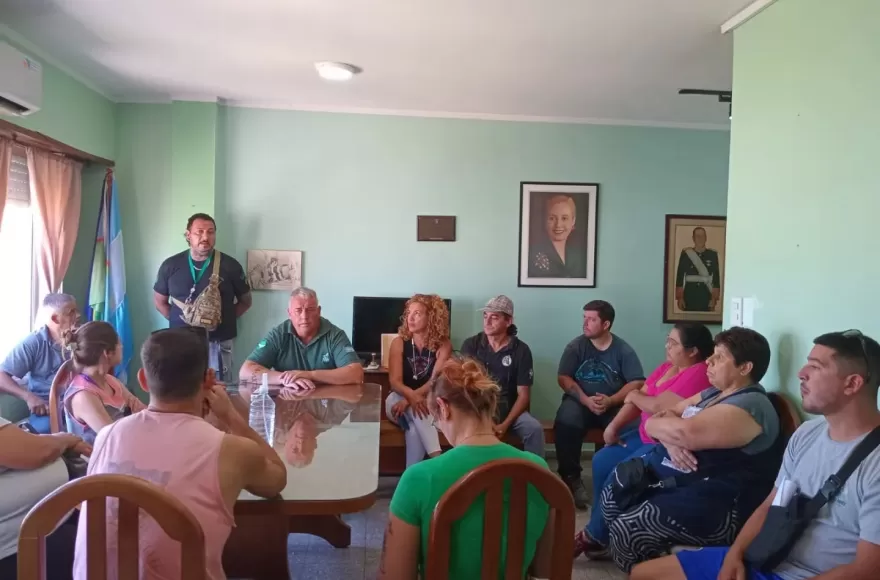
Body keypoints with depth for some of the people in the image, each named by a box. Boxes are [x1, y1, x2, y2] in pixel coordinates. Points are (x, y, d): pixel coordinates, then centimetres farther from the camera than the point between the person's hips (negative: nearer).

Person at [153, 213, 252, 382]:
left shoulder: (230, 265, -2)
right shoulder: (171, 265, 2)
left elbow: (245, 301, 9)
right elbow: (159, 301, 14)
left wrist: (225, 319, -2)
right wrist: (180, 320, 2)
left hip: (217, 343, -1)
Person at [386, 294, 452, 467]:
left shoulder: (443, 345, -6)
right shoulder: (399, 342, -4)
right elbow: (394, 381, -12)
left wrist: (409, 399, -33)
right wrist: (412, 396, -35)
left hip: (428, 401, 0)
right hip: (399, 398, 0)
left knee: (415, 429, -36)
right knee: (414, 412, -36)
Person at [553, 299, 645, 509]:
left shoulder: (623, 350, -1)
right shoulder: (576, 346, 0)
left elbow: (637, 383, -7)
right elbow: (564, 378, -5)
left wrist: (610, 401, -22)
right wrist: (586, 400, -20)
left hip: (614, 404, 0)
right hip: (580, 401, 0)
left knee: (632, 428, -31)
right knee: (566, 423, -32)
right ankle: (571, 478, -16)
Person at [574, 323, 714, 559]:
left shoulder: (698, 374, -21)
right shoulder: (666, 367, 9)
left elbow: (658, 406, -25)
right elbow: (636, 399, 5)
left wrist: (635, 396, -5)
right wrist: (614, 426, -5)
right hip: (645, 436, 10)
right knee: (602, 461, 3)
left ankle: (594, 537, 1)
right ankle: (599, 531, 10)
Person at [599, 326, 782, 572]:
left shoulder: (750, 406, -18)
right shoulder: (713, 394, 15)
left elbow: (685, 432, -30)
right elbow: (667, 415, 11)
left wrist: (655, 424, -8)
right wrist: (668, 436, -13)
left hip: (714, 506, -10)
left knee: (627, 529, -23)